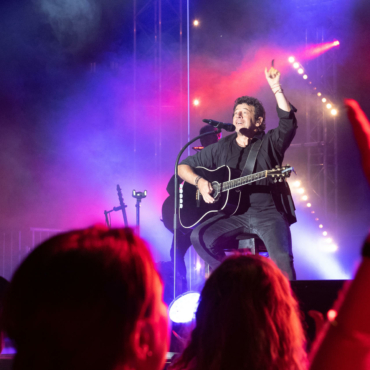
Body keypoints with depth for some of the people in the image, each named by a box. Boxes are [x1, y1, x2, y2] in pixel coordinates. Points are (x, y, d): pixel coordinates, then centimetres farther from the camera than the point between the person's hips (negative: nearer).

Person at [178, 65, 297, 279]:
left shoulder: (270, 143, 10)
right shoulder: (221, 148, 16)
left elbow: (288, 121, -10)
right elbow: (184, 166, 18)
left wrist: (276, 88, -18)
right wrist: (200, 182, -2)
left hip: (267, 213, -3)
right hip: (233, 213, 3)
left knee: (282, 258, -29)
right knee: (200, 237, -24)